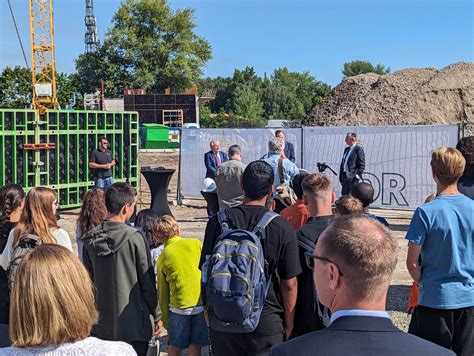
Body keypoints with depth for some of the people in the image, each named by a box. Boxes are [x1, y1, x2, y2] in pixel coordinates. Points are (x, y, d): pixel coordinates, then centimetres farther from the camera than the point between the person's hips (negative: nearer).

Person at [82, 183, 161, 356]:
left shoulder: (90, 239, 0)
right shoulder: (134, 238, -14)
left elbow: (89, 279, 7)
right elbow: (147, 281, -9)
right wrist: (157, 315, 1)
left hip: (101, 323, 5)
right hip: (134, 322, -4)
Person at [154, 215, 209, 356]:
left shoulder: (163, 257, 7)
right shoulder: (196, 243, 3)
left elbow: (163, 293, 10)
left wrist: (165, 321, 17)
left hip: (178, 307, 0)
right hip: (202, 304, 0)